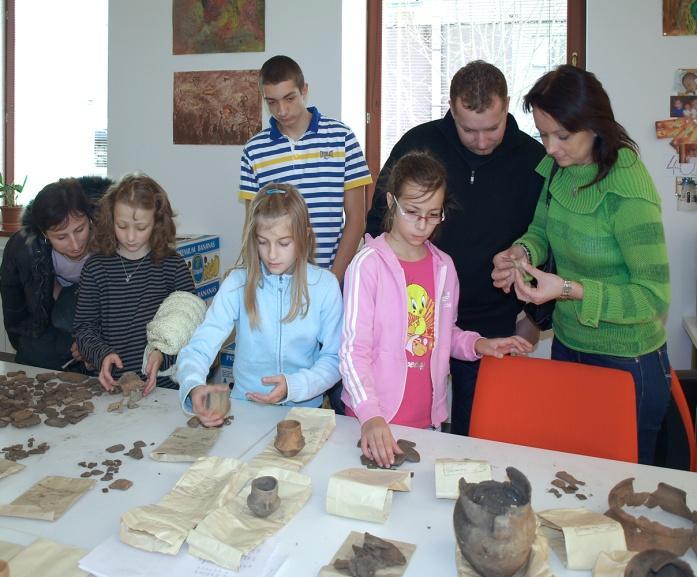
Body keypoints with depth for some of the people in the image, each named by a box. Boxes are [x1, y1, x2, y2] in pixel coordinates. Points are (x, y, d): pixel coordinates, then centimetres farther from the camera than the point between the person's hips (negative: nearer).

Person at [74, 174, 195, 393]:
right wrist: (102, 354, -10)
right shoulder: (95, 266, 5)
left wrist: (162, 354, -14)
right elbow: (84, 327, 8)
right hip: (109, 385, 2)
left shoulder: (172, 266, 0)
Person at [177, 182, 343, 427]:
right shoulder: (238, 283, -6)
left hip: (304, 408, -1)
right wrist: (194, 387, -34)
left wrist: (293, 386, -20)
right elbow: (199, 347, -12)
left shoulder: (325, 285, -6)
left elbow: (333, 359, -2)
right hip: (245, 407, 2)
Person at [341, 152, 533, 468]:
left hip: (428, 417, 5)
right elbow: (354, 351, -18)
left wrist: (477, 344, -2)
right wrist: (370, 417, -30)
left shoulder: (443, 267, 5)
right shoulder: (368, 264, -14)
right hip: (373, 421, -5)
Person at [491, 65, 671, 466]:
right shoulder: (556, 166, -4)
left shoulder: (629, 195, -24)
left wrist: (570, 290, -31)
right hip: (567, 346, 7)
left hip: (627, 362, -6)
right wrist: (523, 252, -14)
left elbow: (654, 296, -21)